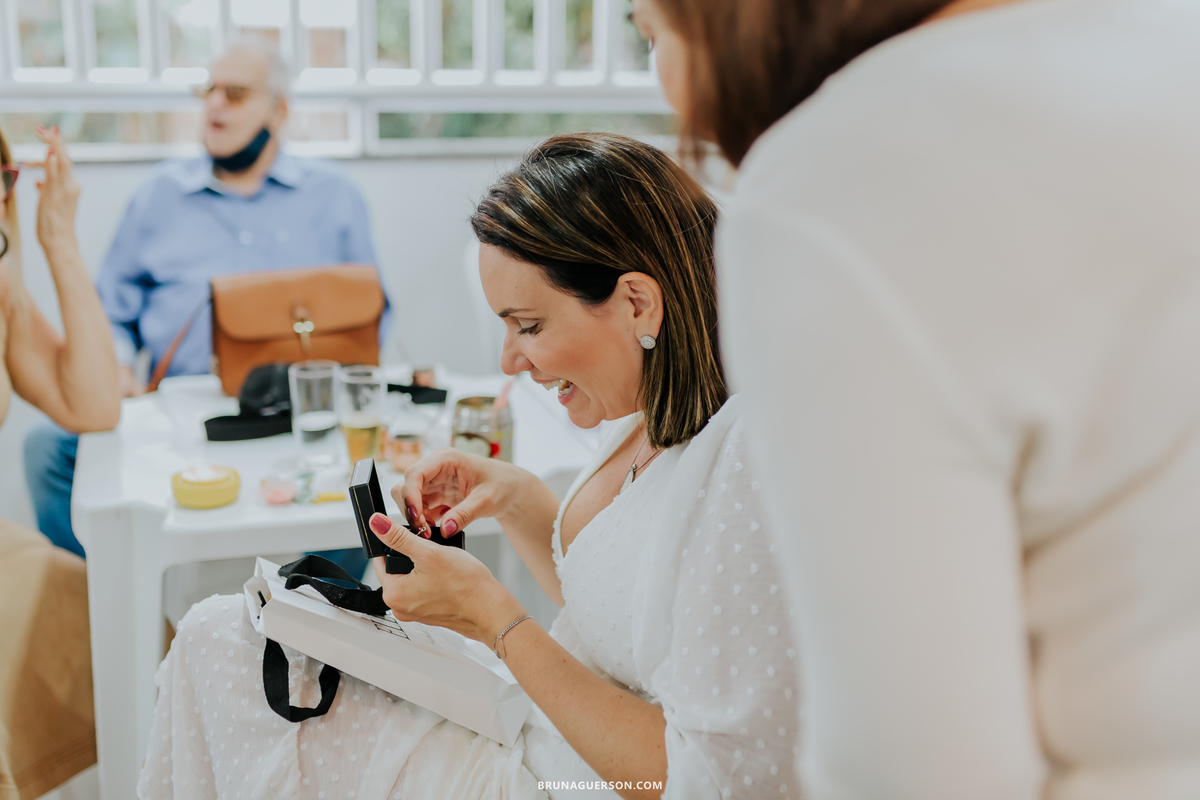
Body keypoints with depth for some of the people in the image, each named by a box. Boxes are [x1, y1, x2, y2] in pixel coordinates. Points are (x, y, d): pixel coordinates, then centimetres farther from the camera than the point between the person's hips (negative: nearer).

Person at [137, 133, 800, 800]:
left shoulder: (754, 470, -29)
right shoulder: (662, 416, -1)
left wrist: (492, 615, -22)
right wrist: (517, 499, -2)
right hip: (534, 733, 9)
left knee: (221, 643, -2)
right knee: (216, 627, 10)